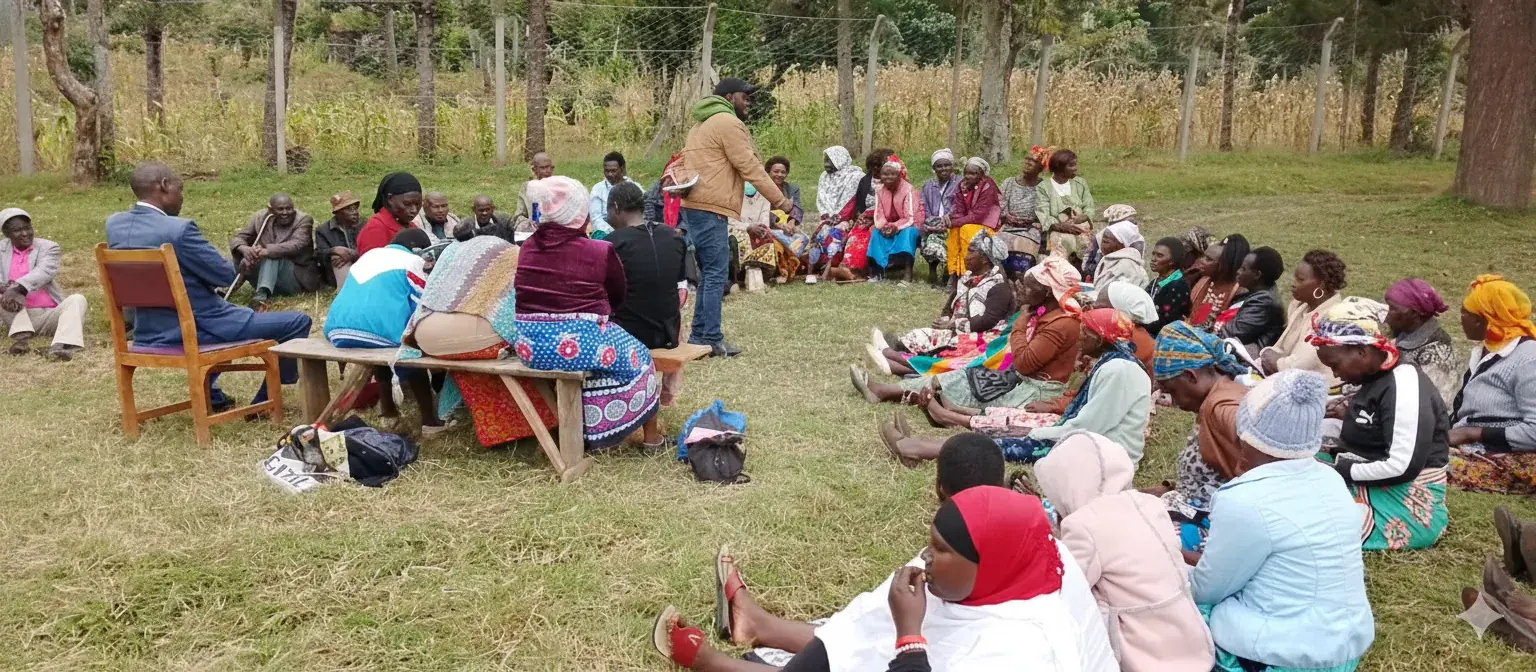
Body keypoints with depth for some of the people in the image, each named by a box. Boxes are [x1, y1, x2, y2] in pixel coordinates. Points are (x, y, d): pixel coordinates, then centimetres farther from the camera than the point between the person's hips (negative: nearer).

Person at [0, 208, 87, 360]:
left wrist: (18, 288, -35)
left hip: (50, 315, -1)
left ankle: (60, 346, -53)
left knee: (77, 299, -27)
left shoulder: (49, 247, 5)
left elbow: (43, 272, -16)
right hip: (17, 317, 1)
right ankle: (21, 337, -39)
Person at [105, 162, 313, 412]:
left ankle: (208, 393, 44)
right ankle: (264, 402, 10)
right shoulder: (179, 229, -24)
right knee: (298, 322, -4)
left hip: (149, 334, 9)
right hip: (198, 330, -9)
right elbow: (226, 276, -15)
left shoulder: (114, 224, 0)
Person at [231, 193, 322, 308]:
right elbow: (238, 238, -4)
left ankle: (262, 295, -51)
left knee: (272, 254, -32)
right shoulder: (260, 218, 2)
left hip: (298, 277, -5)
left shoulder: (303, 220, -9)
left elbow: (296, 245, -26)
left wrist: (266, 252, -42)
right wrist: (244, 249, -30)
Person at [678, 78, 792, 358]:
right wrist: (779, 199, -6)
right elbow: (749, 167, -11)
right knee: (716, 275, -8)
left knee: (709, 274, 14)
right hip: (710, 208, -10)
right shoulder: (728, 123, -7)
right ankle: (712, 340, -8)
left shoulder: (703, 123, 25)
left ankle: (699, 336, 15)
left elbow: (683, 162, 22)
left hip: (693, 206, 10)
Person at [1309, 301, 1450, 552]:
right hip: (1373, 487, 10)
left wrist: (1342, 471, -17)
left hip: (1408, 505, -10)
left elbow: (1403, 467, -25)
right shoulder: (1376, 379, 10)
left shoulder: (1404, 386, -18)